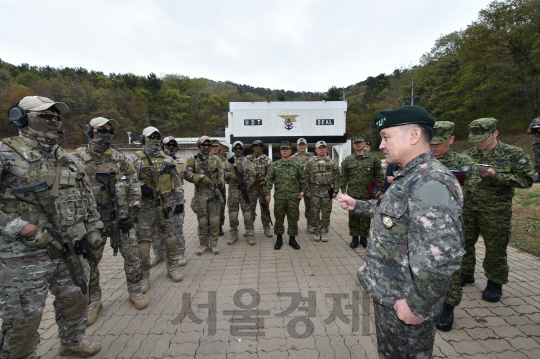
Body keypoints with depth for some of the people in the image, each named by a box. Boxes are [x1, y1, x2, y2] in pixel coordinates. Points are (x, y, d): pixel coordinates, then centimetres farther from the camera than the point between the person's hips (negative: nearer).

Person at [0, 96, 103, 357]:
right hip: (25, 255, -6)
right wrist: (24, 228, -21)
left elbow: (86, 194, 15)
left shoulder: (66, 158, 10)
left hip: (71, 249, 6)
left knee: (76, 299, 22)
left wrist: (94, 227, 10)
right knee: (23, 319, 9)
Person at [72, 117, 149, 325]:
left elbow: (134, 184, 4)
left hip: (122, 216, 2)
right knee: (90, 262, 10)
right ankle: (93, 302, 29)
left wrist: (133, 209, -3)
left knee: (132, 256, 7)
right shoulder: (78, 158, -2)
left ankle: (135, 292, 26)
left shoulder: (120, 158, 4)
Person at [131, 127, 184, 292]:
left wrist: (179, 201, 6)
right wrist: (140, 188, -21)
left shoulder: (168, 159, 9)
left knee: (170, 236, 11)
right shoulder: (136, 160, 0)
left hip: (167, 205, 3)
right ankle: (143, 276, 16)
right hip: (146, 206, -3)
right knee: (143, 240, 1)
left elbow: (177, 182, 11)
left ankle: (173, 268, 27)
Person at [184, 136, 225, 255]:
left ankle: (214, 244, 15)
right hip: (200, 193, -1)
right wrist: (199, 177, -17)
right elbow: (187, 175, -3)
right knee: (202, 221, 6)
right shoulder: (193, 159, 5)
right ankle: (203, 244, 20)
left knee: (214, 220, 3)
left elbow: (221, 174, 8)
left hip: (214, 192, 1)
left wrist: (221, 183, -10)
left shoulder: (216, 159, 10)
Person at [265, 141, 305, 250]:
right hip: (279, 196, 0)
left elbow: (302, 179, 12)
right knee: (279, 218, 7)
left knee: (293, 218, 7)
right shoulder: (275, 165, 3)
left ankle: (292, 239, 21)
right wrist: (267, 193, -1)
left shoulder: (297, 165, 4)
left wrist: (302, 191, 2)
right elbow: (269, 180, 4)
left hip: (294, 197, 0)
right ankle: (279, 239, 21)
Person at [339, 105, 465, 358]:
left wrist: (417, 306, -24)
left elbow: (443, 257, -33)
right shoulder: (410, 177, 6)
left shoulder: (431, 184, -29)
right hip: (388, 291, 9)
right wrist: (357, 205, 20)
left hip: (404, 303, -9)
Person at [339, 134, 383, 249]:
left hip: (368, 194, 0)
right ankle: (354, 237, 20)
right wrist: (344, 190, 0)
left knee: (366, 216, 8)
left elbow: (379, 175, 5)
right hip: (352, 194, 1)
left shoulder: (373, 158, 4)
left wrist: (379, 188, -1)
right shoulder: (348, 160, 5)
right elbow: (343, 177, 5)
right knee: (353, 216, 6)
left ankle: (363, 237, 23)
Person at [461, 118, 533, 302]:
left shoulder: (514, 154, -1)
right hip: (467, 209, 3)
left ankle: (495, 282, 27)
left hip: (496, 212, -3)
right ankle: (466, 274, 31)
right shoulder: (467, 155, 7)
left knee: (495, 249, 7)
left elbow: (526, 180, -6)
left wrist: (495, 175, -18)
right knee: (464, 243, 11)